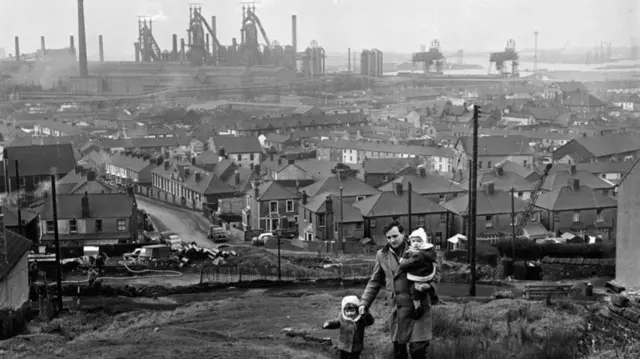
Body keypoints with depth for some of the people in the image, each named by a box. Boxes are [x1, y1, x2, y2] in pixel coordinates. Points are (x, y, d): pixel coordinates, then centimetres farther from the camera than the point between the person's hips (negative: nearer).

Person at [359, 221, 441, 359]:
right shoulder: (382, 255, 8)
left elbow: (436, 269, 3)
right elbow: (375, 282, 15)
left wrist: (429, 283, -17)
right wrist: (364, 302, 8)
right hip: (397, 309, 3)